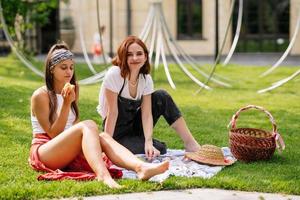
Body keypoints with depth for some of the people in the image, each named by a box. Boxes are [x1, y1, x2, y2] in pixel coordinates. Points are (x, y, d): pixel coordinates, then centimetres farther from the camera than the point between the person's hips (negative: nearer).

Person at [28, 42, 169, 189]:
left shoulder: (73, 90, 15)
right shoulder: (40, 95, -5)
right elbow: (54, 134, -10)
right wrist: (66, 104, -17)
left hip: (68, 155, 6)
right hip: (42, 152, -6)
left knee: (102, 137, -23)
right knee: (88, 125, -30)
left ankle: (141, 167, -49)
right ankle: (102, 175, -57)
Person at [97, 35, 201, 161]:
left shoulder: (146, 79, -6)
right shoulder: (114, 75, -22)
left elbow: (146, 114, -14)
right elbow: (112, 113, -23)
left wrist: (148, 142, -29)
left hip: (134, 124, 5)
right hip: (117, 131, -5)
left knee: (162, 97, -16)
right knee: (159, 149, -26)